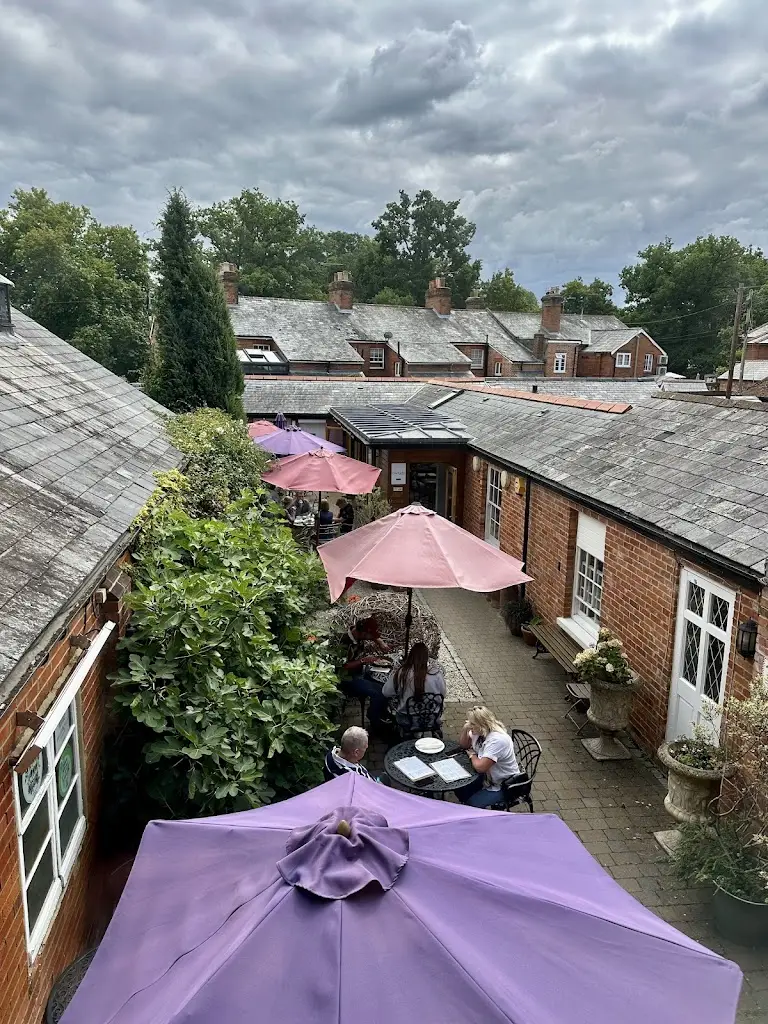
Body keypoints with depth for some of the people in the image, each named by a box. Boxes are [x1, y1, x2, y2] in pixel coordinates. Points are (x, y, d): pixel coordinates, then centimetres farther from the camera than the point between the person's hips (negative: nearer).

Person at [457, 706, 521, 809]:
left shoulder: (497, 739, -32)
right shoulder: (479, 731, -6)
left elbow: (480, 767, -34)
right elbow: (464, 744, 11)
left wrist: (472, 755, -13)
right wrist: (465, 729, -10)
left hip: (504, 785, -8)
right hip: (487, 776, 8)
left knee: (472, 804, -17)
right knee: (459, 790, -1)